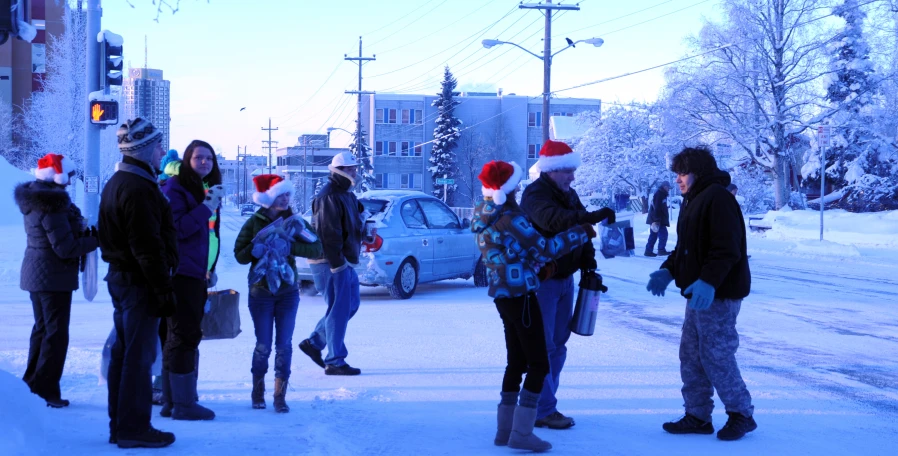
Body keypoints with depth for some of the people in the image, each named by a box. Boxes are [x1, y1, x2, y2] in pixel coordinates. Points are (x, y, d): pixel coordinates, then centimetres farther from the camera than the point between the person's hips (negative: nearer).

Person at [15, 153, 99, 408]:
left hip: (36, 274, 10)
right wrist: (96, 239, -12)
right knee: (56, 333, -2)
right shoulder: (53, 205, -22)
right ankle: (44, 389, 0)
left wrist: (84, 232, 1)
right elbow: (65, 248, -23)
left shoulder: (35, 199, 8)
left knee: (42, 328, 20)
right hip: (54, 277, -10)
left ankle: (32, 385, 27)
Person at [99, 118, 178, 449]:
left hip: (120, 276, 10)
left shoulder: (116, 183, 15)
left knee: (123, 351, 14)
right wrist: (164, 290, -20)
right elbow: (149, 247, -23)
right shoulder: (139, 189, -19)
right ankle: (134, 428, 2)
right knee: (139, 355, -4)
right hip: (140, 281, -10)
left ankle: (119, 425, 21)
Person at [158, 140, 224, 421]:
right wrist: (206, 207, -23)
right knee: (186, 335, -7)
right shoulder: (175, 188, -9)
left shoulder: (209, 189, 17)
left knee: (184, 336, 13)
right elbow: (176, 229, -20)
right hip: (181, 273, -9)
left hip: (197, 275, 9)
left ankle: (172, 401, 21)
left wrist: (210, 269, 21)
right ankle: (183, 404, 0)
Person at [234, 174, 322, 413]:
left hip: (288, 292, 1)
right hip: (260, 292, -1)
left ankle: (280, 395, 7)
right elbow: (239, 255, -2)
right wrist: (254, 250, -22)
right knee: (263, 345, 1)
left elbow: (316, 248, -9)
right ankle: (258, 391, 21)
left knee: (284, 345, -1)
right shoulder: (254, 222, -1)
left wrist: (290, 246, -22)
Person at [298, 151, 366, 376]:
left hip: (344, 261, 10)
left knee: (350, 305, 16)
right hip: (333, 262, -10)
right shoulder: (329, 197, -16)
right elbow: (329, 233, -23)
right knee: (339, 310, -6)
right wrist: (336, 262, -25)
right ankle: (335, 362, 2)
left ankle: (313, 342, 24)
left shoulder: (345, 195, 18)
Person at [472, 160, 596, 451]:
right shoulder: (510, 218, -19)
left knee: (517, 361, 17)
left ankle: (505, 429, 20)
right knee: (538, 364, -2)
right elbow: (543, 250, -15)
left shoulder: (484, 218, 8)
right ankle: (521, 433, -3)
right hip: (520, 294, -9)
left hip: (502, 293, 9)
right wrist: (580, 233, -6)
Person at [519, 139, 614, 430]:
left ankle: (547, 404, 22)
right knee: (542, 345, -6)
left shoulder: (569, 195, 12)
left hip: (565, 278, 9)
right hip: (542, 279, -9)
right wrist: (594, 217, -43)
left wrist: (588, 263, 3)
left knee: (558, 343, 13)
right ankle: (543, 411, -1)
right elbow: (555, 220, -35)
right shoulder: (535, 195, -16)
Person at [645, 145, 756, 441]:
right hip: (699, 294, 10)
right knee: (690, 356, 11)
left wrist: (708, 280, -31)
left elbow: (727, 249, -23)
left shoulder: (717, 198, -15)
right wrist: (668, 271, 9)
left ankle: (741, 414, 10)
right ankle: (697, 416, 19)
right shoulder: (692, 201, 18)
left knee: (716, 356, -6)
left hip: (718, 294, -10)